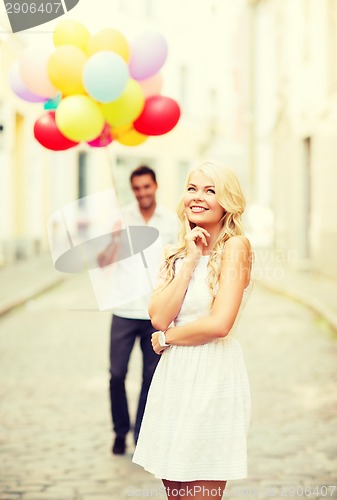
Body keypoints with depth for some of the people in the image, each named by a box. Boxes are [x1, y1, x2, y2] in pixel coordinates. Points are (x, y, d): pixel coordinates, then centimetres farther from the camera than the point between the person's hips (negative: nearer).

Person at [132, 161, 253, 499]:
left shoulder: (235, 246, -7)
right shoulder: (176, 254, 12)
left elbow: (220, 323, -18)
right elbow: (159, 317, -3)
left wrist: (165, 338, -3)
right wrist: (189, 261, -7)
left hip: (213, 377, -6)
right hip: (173, 378, 6)